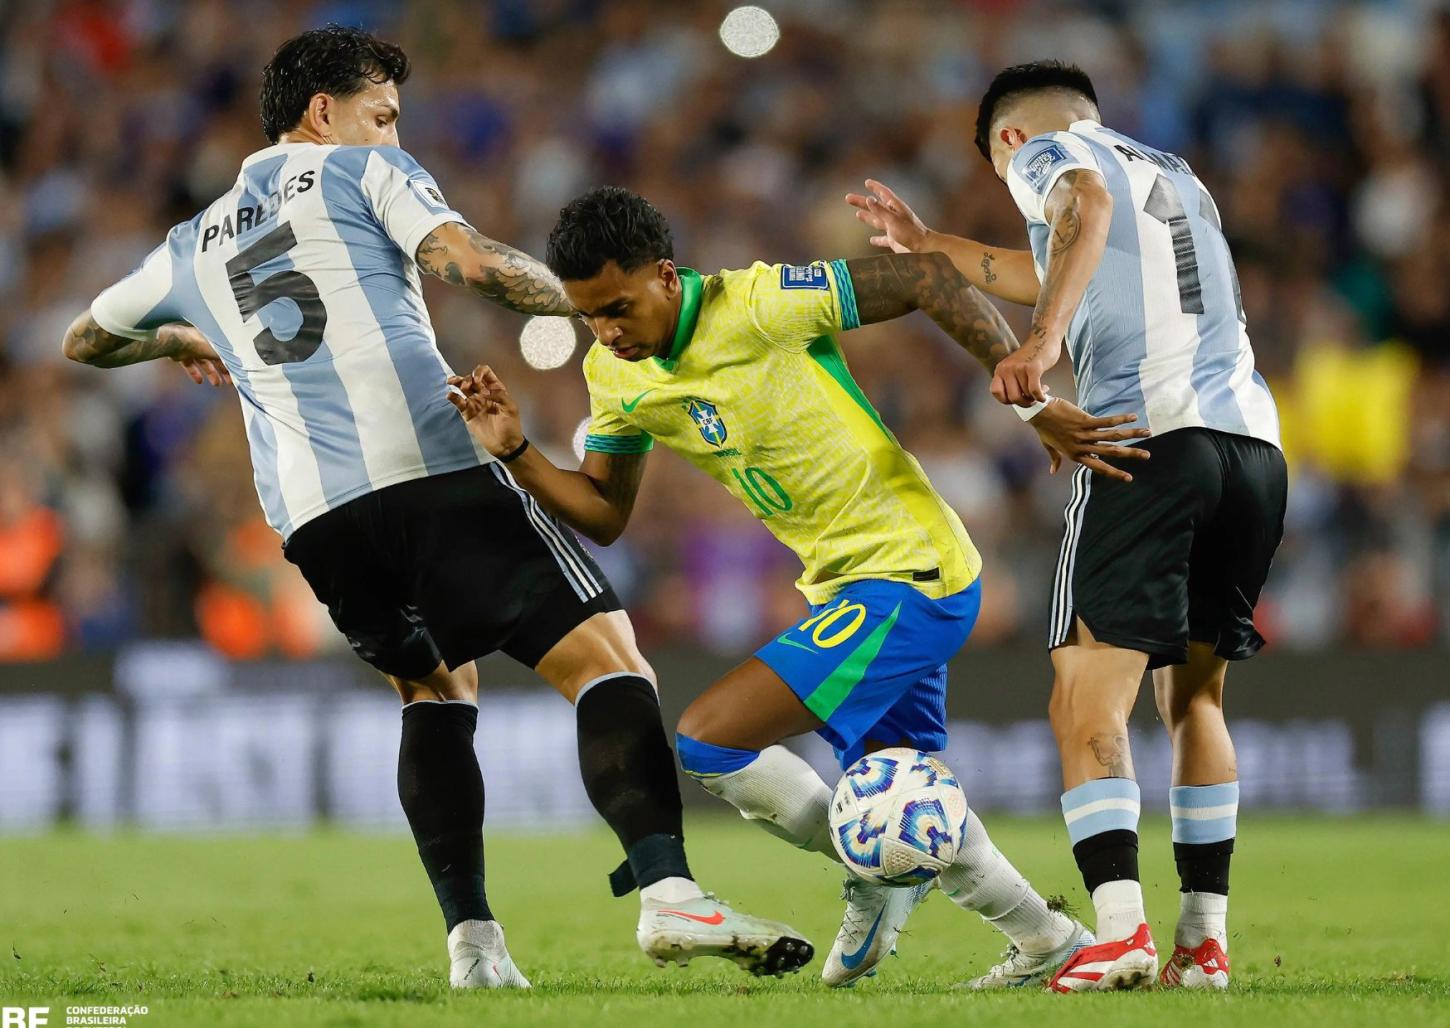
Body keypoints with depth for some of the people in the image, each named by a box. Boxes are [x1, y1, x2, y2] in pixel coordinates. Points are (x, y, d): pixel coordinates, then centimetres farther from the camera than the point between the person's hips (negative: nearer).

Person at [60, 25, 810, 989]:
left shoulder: (196, 246, 27)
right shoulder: (365, 172, 12)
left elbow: (85, 340, 42)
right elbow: (469, 260, -5)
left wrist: (184, 342, 61)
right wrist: (587, 297, 8)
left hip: (312, 513, 6)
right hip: (433, 468, -5)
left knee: (436, 692, 24)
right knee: (606, 658, -9)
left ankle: (471, 937, 8)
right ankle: (668, 891, -29)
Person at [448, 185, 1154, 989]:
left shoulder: (760, 305, -22)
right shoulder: (614, 375, 1)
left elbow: (927, 279, -19)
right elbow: (602, 514, 9)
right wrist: (513, 453, -8)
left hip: (908, 576, -9)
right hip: (847, 585, 9)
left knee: (707, 743, -14)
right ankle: (1047, 943, 35)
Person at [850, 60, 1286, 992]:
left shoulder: (1044, 151, 11)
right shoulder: (1178, 177, 32)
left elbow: (1086, 204, -15)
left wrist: (1042, 343, -28)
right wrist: (927, 243, 58)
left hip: (1151, 432, -7)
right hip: (1254, 442, 7)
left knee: (1089, 702, -7)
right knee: (1195, 697, 16)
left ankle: (1123, 930, -22)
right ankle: (1205, 939, 9)